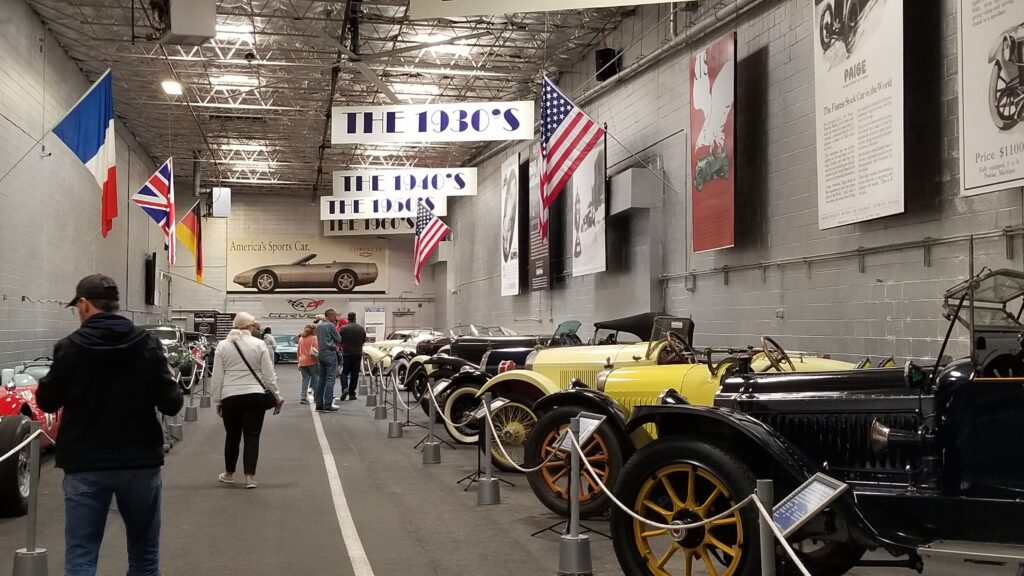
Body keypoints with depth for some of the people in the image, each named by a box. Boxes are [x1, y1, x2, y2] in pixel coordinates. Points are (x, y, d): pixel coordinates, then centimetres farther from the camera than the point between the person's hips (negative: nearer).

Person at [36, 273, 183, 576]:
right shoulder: (148, 344, -4)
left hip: (84, 466, -1)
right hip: (140, 463, 2)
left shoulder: (69, 347, -7)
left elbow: (47, 402, 4)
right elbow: (171, 404, -5)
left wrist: (49, 381, 24)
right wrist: (170, 385, 16)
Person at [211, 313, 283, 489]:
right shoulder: (259, 344, -3)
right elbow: (269, 375, -3)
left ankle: (229, 474, 27)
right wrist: (277, 395, 8)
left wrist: (217, 401, 10)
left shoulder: (223, 345, 2)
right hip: (255, 397, -1)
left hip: (230, 398, 2)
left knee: (232, 436, 14)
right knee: (252, 436, 2)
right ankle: (250, 477, -2)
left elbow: (217, 377, 3)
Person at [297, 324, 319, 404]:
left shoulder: (301, 338, 10)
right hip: (312, 361, -4)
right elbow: (317, 350, -10)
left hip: (302, 362, 4)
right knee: (315, 378, 6)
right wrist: (319, 361, -4)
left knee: (305, 378, 7)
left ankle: (303, 397, -2)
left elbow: (298, 351, 15)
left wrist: (299, 361, 22)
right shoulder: (314, 338, -6)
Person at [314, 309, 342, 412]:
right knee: (330, 379, -7)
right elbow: (338, 339, -5)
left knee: (321, 379, 10)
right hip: (330, 353, -8)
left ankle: (319, 404, 11)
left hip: (321, 353, 8)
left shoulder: (318, 326, 13)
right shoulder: (330, 325, -11)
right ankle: (327, 405, -11)